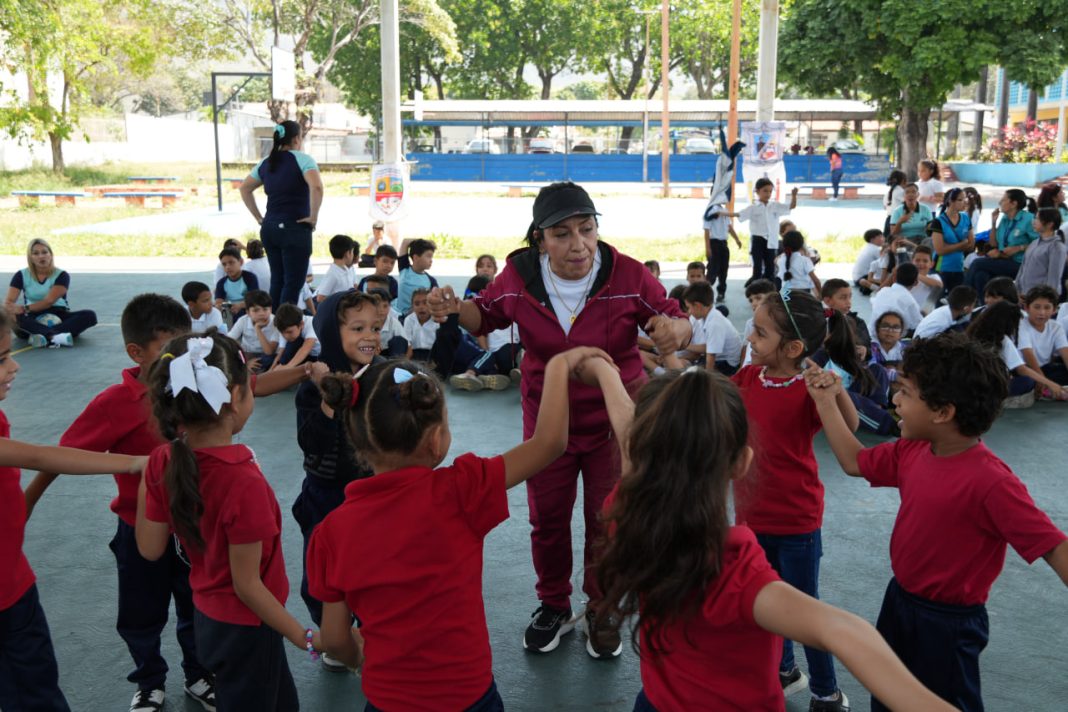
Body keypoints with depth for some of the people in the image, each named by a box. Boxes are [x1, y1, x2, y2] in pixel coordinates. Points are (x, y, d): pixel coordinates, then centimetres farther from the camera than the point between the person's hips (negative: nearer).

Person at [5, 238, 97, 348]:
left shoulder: (61, 275, -3)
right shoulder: (21, 275, 5)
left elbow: (49, 301, -16)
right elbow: (9, 301, -5)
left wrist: (25, 309, -31)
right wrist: (12, 309, -31)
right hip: (33, 318, 0)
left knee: (90, 315, -28)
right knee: (14, 316, -34)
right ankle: (54, 336, -57)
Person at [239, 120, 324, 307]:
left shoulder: (266, 163, 14)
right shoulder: (302, 159, -7)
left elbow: (245, 189, 21)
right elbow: (316, 187, -24)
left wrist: (259, 218, 18)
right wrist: (313, 217, -14)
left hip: (269, 228, 7)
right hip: (295, 228, -7)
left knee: (277, 280, 15)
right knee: (293, 283, -5)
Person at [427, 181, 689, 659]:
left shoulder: (628, 277, -20)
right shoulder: (519, 277, -13)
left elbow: (677, 322, -11)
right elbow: (488, 314, 6)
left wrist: (674, 329, -36)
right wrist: (455, 310, -16)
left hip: (613, 420, -2)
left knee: (606, 522, 11)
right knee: (547, 519, 14)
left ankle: (602, 613, 35)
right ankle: (554, 608, 39)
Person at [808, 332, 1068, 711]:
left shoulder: (990, 481, -30)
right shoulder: (912, 451, -6)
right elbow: (854, 461, 10)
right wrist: (826, 401, 5)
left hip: (948, 624, -7)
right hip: (899, 600, 7)